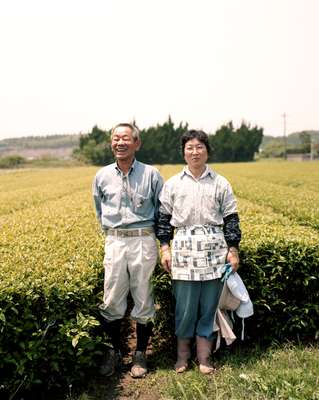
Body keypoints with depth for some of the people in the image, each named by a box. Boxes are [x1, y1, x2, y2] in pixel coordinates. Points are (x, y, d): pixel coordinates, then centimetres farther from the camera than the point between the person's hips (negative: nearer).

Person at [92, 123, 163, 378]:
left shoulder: (151, 174, -2)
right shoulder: (102, 176, 5)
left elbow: (163, 209, 8)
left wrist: (148, 232, 6)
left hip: (143, 241, -2)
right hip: (115, 241, 2)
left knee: (143, 300, 7)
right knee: (112, 301, 5)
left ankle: (140, 354, 24)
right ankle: (115, 351, 26)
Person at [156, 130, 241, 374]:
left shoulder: (220, 183, 6)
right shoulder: (172, 184, 7)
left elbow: (230, 218, 8)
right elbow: (164, 217, 9)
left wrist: (233, 249, 2)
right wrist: (165, 248, 2)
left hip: (214, 248, 1)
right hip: (184, 248, 0)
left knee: (209, 304, 6)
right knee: (185, 305, 3)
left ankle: (204, 357, 20)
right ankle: (182, 354, 23)